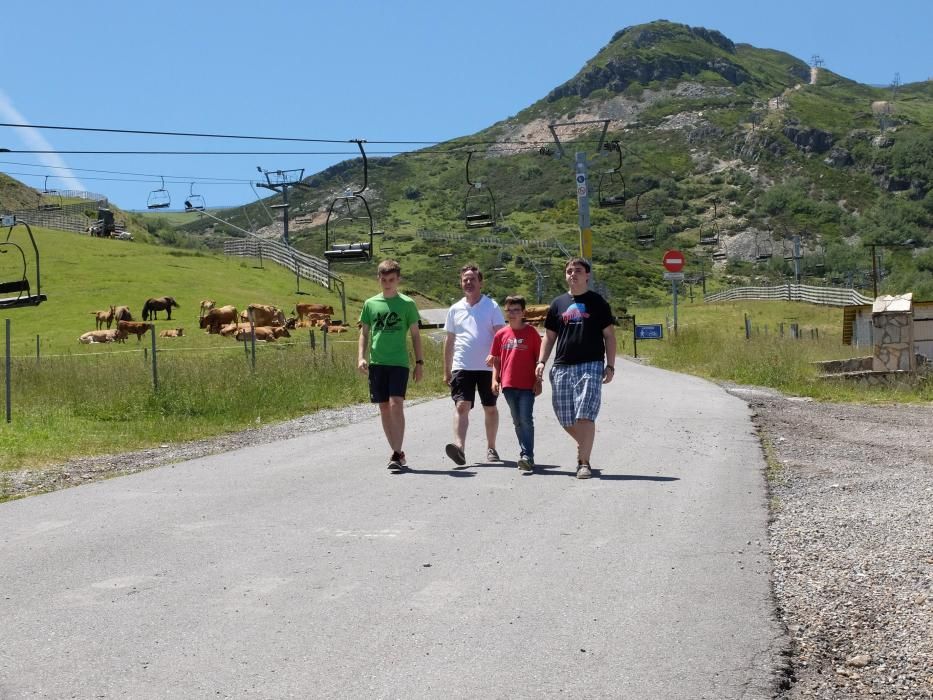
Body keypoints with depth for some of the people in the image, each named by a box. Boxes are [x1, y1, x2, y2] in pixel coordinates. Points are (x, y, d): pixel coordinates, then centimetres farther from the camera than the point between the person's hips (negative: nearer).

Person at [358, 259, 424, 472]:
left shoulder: (407, 304, 2)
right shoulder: (370, 304, 9)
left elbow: (415, 334, 6)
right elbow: (364, 333, 14)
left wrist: (419, 362, 3)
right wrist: (361, 357, 1)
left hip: (399, 362, -3)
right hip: (376, 362, 3)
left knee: (396, 404, -15)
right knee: (384, 407, 5)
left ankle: (397, 453, -14)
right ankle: (397, 452, 15)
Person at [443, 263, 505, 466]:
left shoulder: (491, 306, 1)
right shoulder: (455, 309, 11)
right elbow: (449, 340, 17)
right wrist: (446, 370, 16)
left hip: (487, 366, -1)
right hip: (462, 366, 1)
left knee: (490, 408, 9)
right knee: (461, 406, -14)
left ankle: (491, 448, 22)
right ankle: (459, 447, -27)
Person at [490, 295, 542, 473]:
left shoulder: (531, 332, -2)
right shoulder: (501, 334, 7)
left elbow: (539, 358, 1)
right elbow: (496, 360, 13)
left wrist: (538, 381, -3)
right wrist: (495, 379, 2)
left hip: (527, 385, -4)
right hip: (508, 384, 4)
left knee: (526, 419, -11)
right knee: (517, 421, 10)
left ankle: (527, 456, -13)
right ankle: (525, 455, 19)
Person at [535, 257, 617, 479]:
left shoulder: (597, 302, 5)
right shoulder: (558, 304, 14)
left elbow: (609, 336, 5)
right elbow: (549, 336, 18)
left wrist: (610, 365, -3)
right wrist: (541, 361, 5)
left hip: (591, 365, -4)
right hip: (562, 367, 4)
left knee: (585, 416, -14)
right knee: (566, 419, 6)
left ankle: (584, 462, -9)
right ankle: (584, 446, 33)